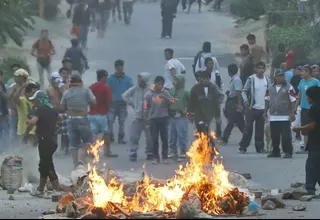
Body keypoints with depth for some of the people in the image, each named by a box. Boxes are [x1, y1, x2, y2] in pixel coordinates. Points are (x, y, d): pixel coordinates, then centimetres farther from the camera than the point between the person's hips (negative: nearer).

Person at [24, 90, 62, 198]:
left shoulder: (40, 109, -14)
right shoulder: (51, 109, 12)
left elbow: (32, 122, -29)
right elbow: (59, 118, 32)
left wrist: (26, 133, -15)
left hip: (45, 140, -9)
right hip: (52, 140, 9)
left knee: (48, 167, -6)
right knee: (43, 166, 17)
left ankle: (57, 191, -10)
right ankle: (40, 190, 26)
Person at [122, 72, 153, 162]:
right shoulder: (135, 89, 1)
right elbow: (125, 96, 12)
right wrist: (132, 104, 7)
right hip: (138, 118, 3)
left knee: (150, 137, 6)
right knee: (133, 136, -2)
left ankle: (149, 154, 21)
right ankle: (133, 154, 5)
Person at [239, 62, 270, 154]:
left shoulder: (267, 80, 7)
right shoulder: (251, 79, -3)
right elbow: (244, 91, -2)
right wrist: (245, 100, -19)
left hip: (263, 108, 3)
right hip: (252, 108, -3)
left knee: (260, 129, 8)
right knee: (248, 127, -3)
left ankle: (260, 147, 15)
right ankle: (243, 147, 2)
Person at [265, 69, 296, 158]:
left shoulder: (288, 87, -4)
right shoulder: (271, 87, 11)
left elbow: (293, 100, -5)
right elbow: (267, 100, 18)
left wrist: (292, 113, -11)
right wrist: (265, 111, 14)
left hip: (285, 117, -5)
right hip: (273, 117, 5)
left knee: (286, 135, -6)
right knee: (274, 136, 10)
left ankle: (288, 152, -2)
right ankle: (275, 151, 20)